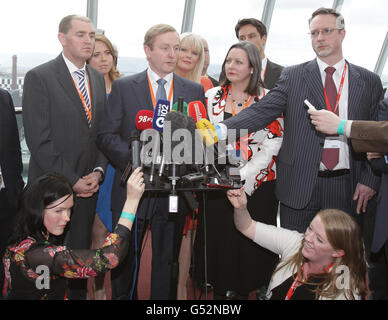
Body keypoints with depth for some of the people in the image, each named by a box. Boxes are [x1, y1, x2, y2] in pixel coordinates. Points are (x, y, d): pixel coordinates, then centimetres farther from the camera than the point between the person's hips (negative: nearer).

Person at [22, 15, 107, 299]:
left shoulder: (98, 79, 12)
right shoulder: (39, 77, -8)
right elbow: (39, 140, -13)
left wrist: (98, 171, -2)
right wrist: (71, 180, -13)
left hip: (88, 185, 5)